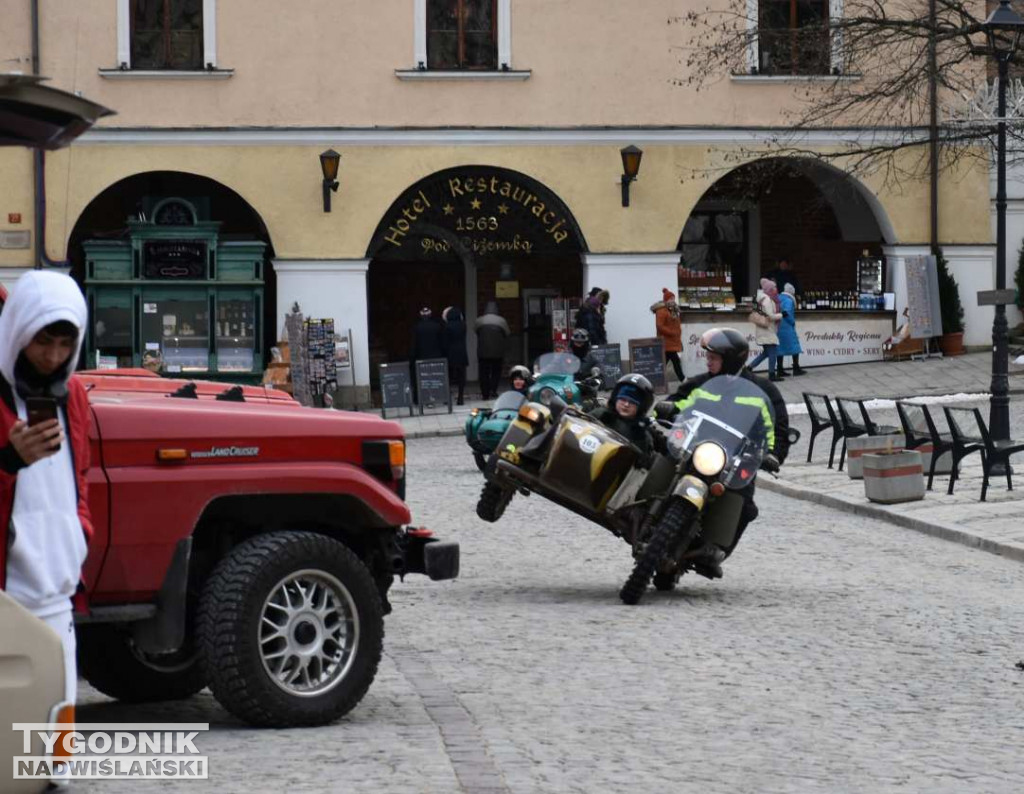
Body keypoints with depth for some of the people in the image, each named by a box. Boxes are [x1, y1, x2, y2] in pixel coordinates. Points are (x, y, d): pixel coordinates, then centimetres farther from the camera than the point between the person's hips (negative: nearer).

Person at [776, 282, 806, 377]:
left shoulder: (778, 299, 10)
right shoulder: (789, 301, -13)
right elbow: (786, 313, -24)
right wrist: (793, 322, -10)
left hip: (779, 328, 8)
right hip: (787, 328, -8)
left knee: (780, 348, 9)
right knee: (794, 347, 3)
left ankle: (779, 370, 8)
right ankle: (796, 369, 4)